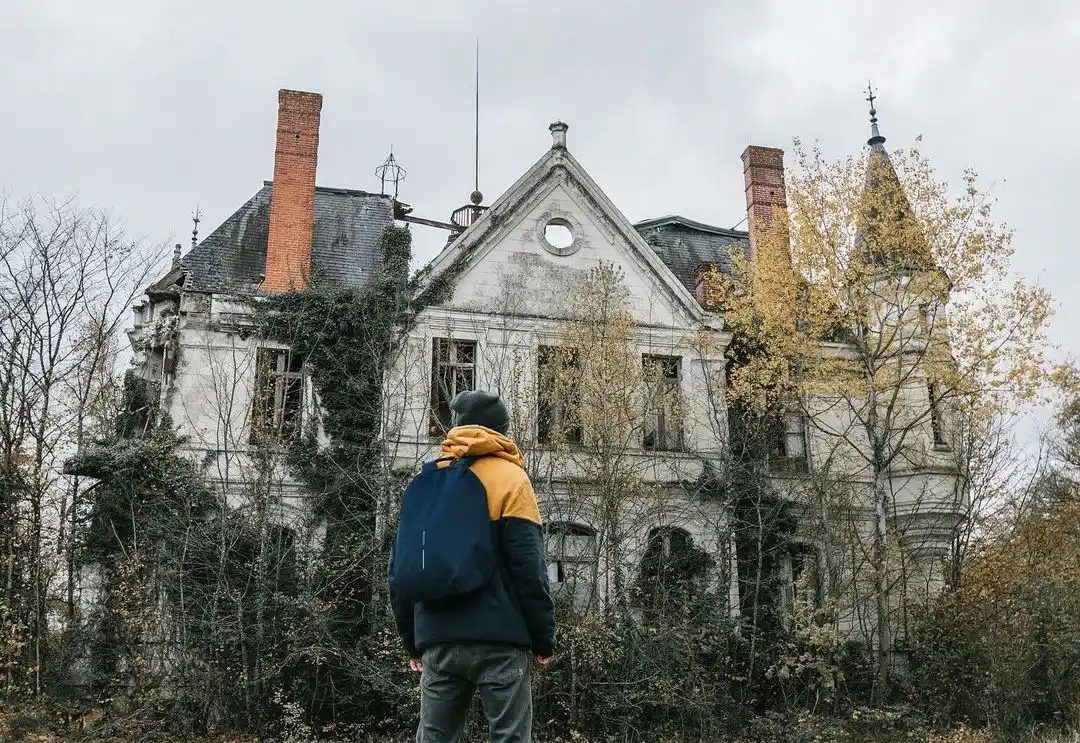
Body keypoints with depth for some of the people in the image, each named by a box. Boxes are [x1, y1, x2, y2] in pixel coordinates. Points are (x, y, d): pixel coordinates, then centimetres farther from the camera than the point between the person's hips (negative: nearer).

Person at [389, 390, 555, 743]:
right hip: (498, 641, -4)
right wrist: (543, 639, -3)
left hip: (438, 642, 5)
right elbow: (529, 568, -10)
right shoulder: (509, 479, -3)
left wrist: (413, 642, 18)